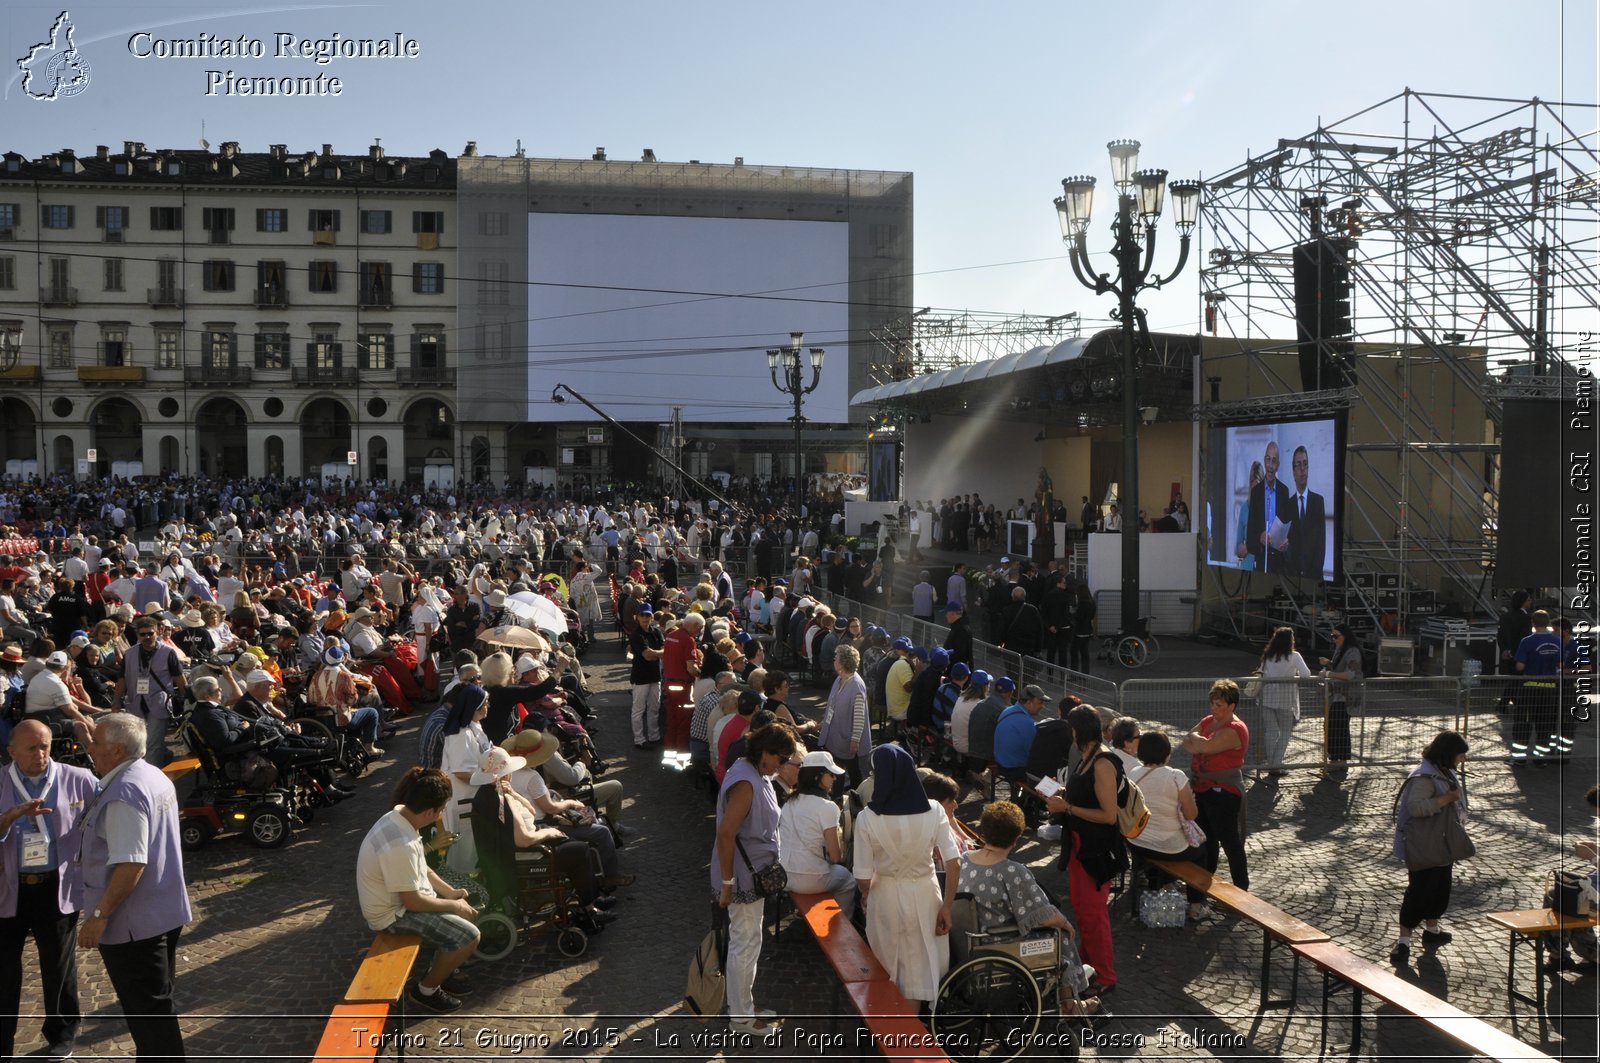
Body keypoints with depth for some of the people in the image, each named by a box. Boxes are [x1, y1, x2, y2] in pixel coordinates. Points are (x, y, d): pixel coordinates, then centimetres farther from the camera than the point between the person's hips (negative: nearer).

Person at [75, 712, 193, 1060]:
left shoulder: (124, 794, -24)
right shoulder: (155, 776, 7)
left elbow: (130, 865, -29)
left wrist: (99, 916, -23)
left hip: (133, 922, -10)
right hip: (164, 912, 10)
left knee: (147, 1009, 1)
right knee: (157, 1002, 21)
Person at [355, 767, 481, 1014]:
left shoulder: (399, 816, -3)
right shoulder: (400, 845, -34)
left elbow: (420, 869, 11)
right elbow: (412, 902, -26)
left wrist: (450, 892, 6)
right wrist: (453, 905, -13)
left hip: (399, 899, 10)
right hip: (395, 913, -10)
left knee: (466, 913, 16)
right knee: (469, 936, -13)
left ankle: (439, 970, 28)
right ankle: (425, 989, 4)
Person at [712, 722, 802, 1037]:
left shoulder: (758, 775, 6)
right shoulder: (745, 783, -26)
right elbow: (725, 833, -27)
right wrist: (727, 882, -24)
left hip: (755, 873, 10)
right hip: (743, 877, -10)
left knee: (747, 942, 20)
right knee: (746, 944, 2)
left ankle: (744, 1004, 34)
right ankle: (741, 1017, 16)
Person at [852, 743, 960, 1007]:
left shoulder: (867, 819, -18)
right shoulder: (933, 811, -12)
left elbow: (863, 880, -12)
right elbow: (953, 864, -12)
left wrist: (866, 892, 10)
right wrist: (947, 907, -2)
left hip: (886, 897, -1)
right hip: (925, 895, 1)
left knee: (889, 974, 22)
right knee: (924, 969, 19)